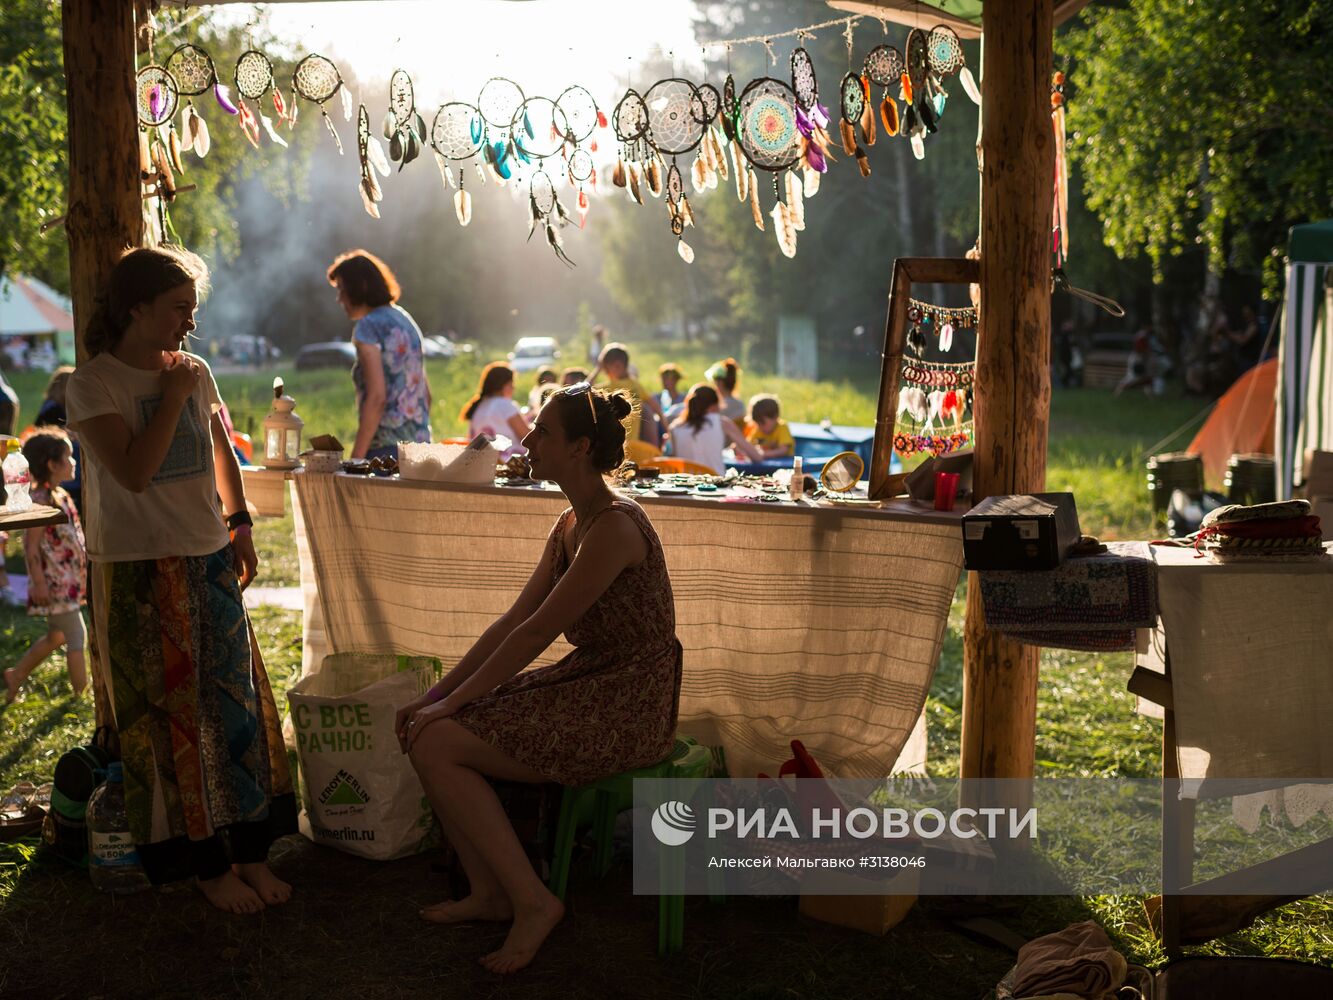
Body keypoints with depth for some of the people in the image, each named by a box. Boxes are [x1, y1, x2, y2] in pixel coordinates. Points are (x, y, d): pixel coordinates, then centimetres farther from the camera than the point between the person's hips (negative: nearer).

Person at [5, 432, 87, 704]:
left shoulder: (59, 496, 11)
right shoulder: (42, 500, -17)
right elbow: (31, 547, -18)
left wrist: (83, 572, 22)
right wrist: (39, 582, -20)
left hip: (67, 580, 10)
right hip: (54, 582, -10)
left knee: (56, 637, 19)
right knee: (76, 636, -5)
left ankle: (15, 676, 31)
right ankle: (82, 693, 2)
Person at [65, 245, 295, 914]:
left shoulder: (196, 374, 7)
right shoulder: (94, 384, -10)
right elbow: (134, 471, -22)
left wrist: (239, 523, 15)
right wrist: (171, 398, -16)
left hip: (210, 563, 6)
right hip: (140, 575, -6)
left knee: (234, 703, 6)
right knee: (170, 715, 1)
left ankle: (249, 849, 16)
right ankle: (202, 863, 12)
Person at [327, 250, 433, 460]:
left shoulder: (368, 327, -9)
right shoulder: (405, 320, 17)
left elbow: (377, 397, -18)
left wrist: (355, 459, -17)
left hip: (386, 450, -8)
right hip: (419, 446, 8)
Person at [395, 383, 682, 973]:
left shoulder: (615, 527, -21)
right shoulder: (570, 525, 10)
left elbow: (535, 634, -20)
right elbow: (512, 621, 10)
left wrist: (454, 702, -13)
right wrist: (438, 693, 3)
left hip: (625, 708, -9)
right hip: (584, 684, 9)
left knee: (437, 743, -15)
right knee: (424, 729, 1)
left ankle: (532, 900, -4)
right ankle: (488, 892, 11)